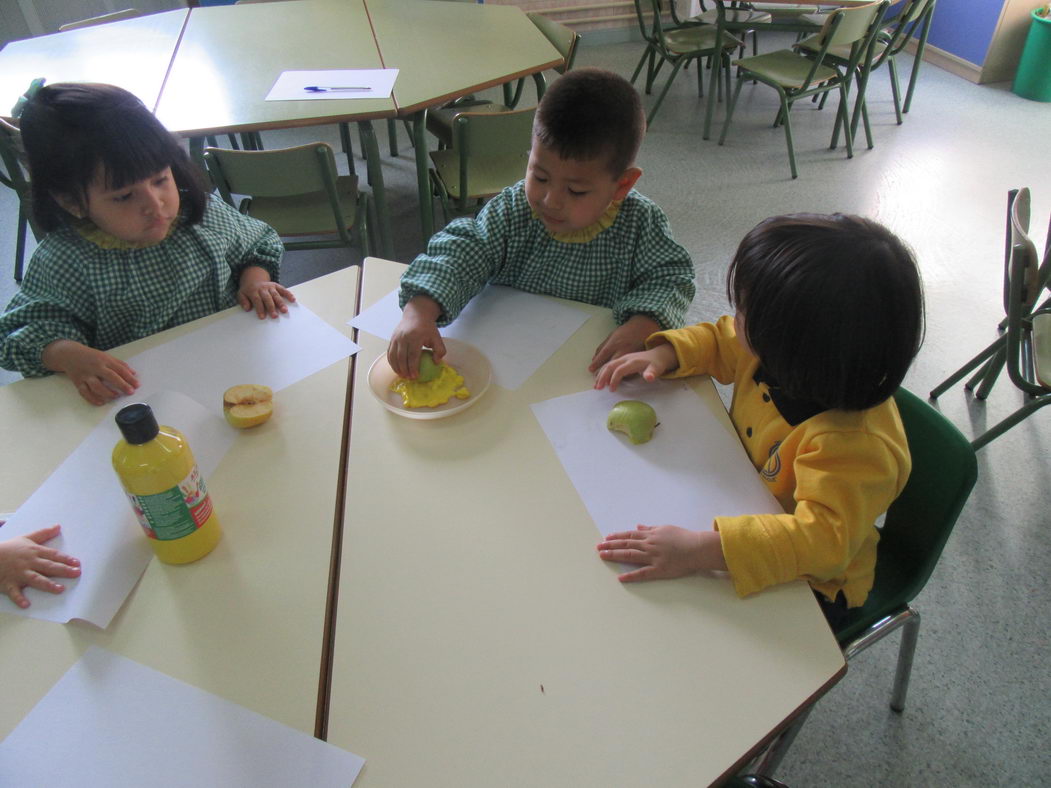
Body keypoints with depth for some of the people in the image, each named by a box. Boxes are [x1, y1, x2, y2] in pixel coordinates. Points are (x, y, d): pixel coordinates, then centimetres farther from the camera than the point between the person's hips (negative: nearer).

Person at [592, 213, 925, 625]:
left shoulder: (856, 447, -39)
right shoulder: (787, 359, -15)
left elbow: (824, 537, -46)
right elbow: (720, 341, 3)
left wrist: (702, 549, -54)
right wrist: (664, 354, -15)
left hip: (808, 584, -7)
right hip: (744, 498, 7)